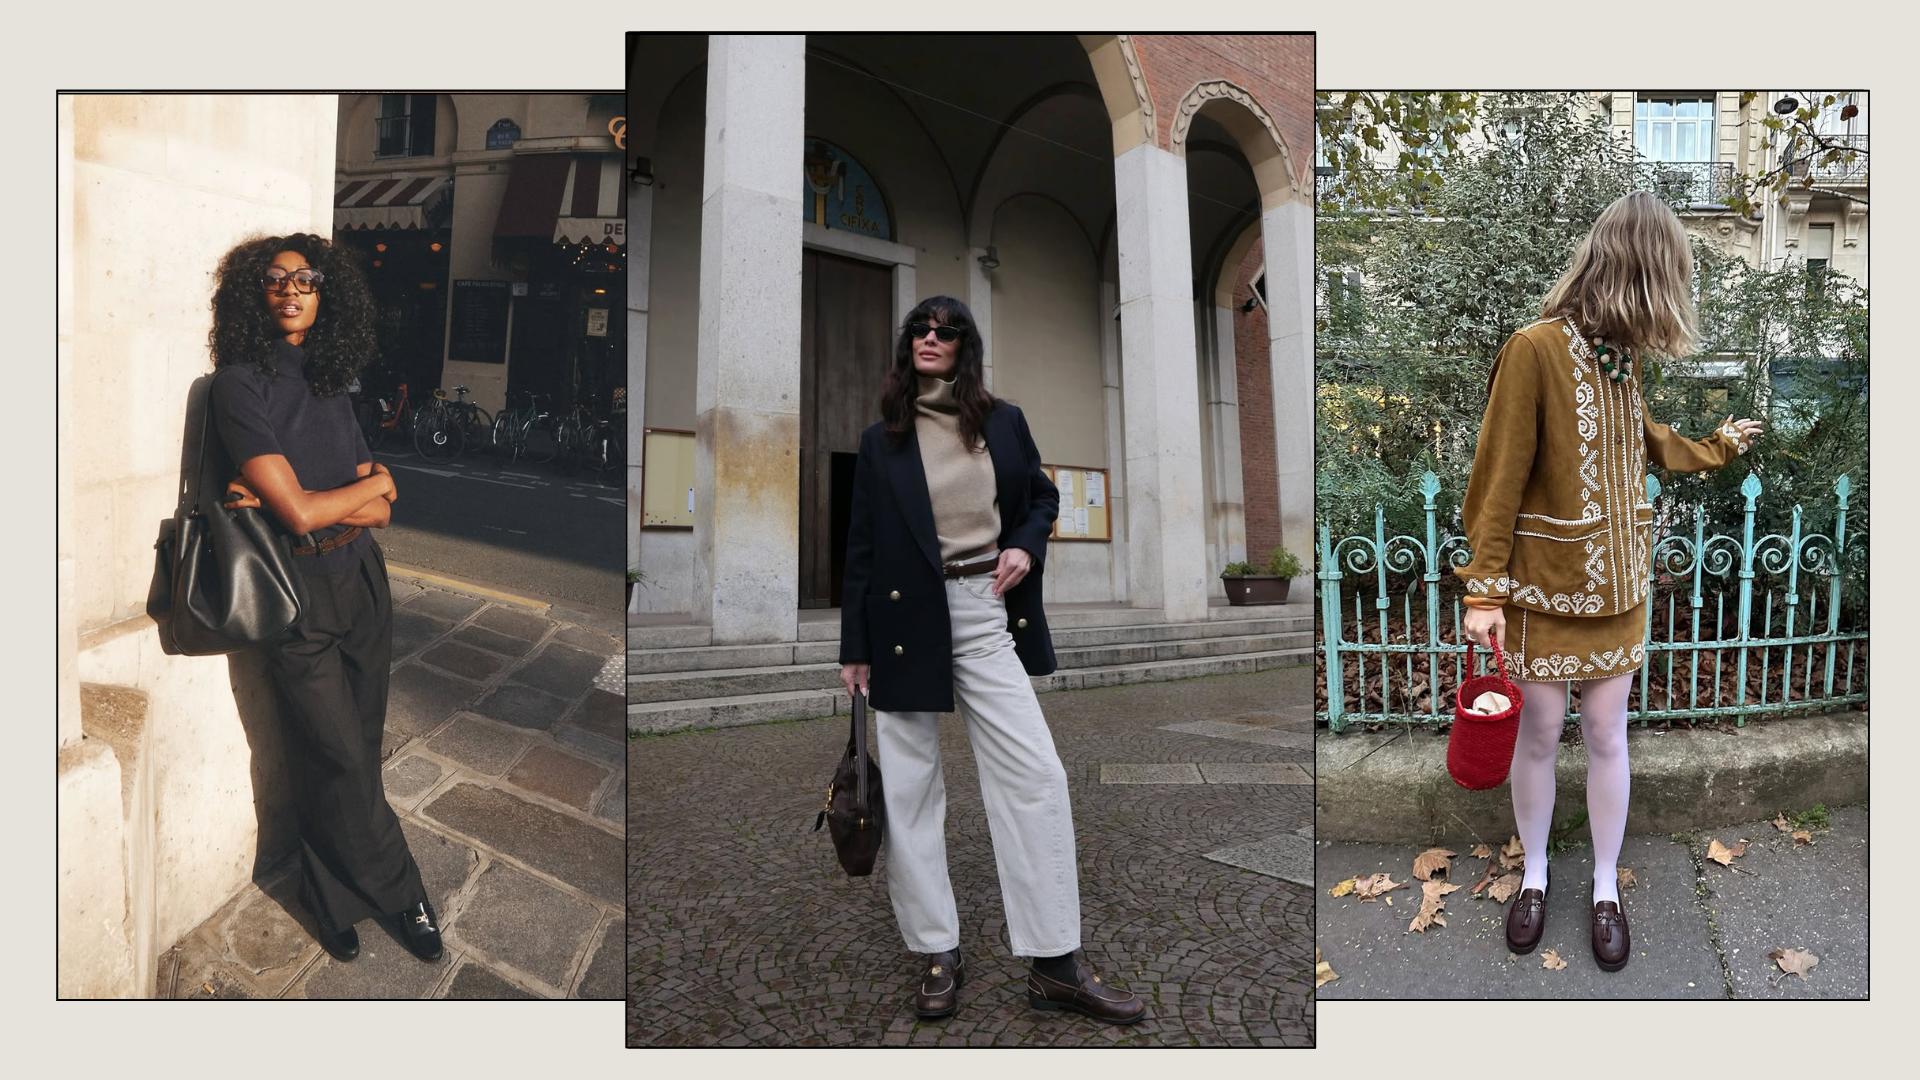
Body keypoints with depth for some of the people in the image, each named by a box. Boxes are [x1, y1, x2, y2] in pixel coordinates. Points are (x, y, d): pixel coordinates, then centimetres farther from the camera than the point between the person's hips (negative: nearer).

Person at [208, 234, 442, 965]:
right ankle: (402, 894, 21)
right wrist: (374, 482, -2)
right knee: (339, 761, 3)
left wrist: (301, 500, -15)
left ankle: (335, 899, 29)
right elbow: (300, 513, -18)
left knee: (357, 756, 12)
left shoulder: (329, 383, 8)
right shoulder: (240, 383, -11)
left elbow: (380, 513, 2)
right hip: (301, 597, -5)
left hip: (363, 581, 5)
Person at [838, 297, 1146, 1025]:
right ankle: (937, 954, 19)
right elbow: (861, 548, 4)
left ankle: (1055, 964, 5)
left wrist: (1027, 546, -5)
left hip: (986, 615, 1)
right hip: (905, 620, 0)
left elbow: (1043, 498, 18)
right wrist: (854, 649, 2)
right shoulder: (880, 441, 4)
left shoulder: (1004, 422, 7)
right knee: (910, 786, 4)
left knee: (1035, 775, -5)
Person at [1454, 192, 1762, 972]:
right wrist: (1485, 590, -16)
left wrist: (1719, 446, 38)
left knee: (1606, 737, 12)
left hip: (1615, 586, 6)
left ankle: (1606, 889, 28)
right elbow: (1500, 478, -17)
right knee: (1537, 738, 8)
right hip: (1543, 587, -6)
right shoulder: (1535, 350, -17)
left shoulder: (1620, 355, 5)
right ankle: (1534, 877, 29)